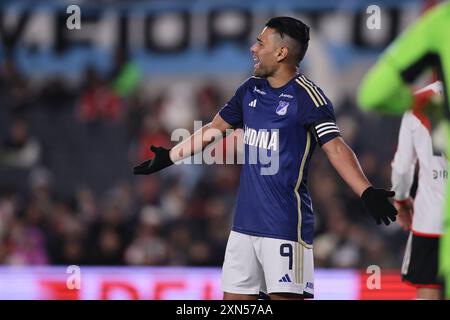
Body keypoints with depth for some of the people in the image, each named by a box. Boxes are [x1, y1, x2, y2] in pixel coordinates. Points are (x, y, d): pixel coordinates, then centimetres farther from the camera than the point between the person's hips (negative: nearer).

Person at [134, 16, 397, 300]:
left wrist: (366, 192, -35)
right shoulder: (250, 90, 11)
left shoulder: (306, 96, -11)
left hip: (286, 223, -8)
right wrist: (169, 157, 32)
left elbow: (336, 148, -21)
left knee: (286, 296, -11)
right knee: (234, 296, 10)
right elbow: (213, 129, 26)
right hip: (245, 221, 8)